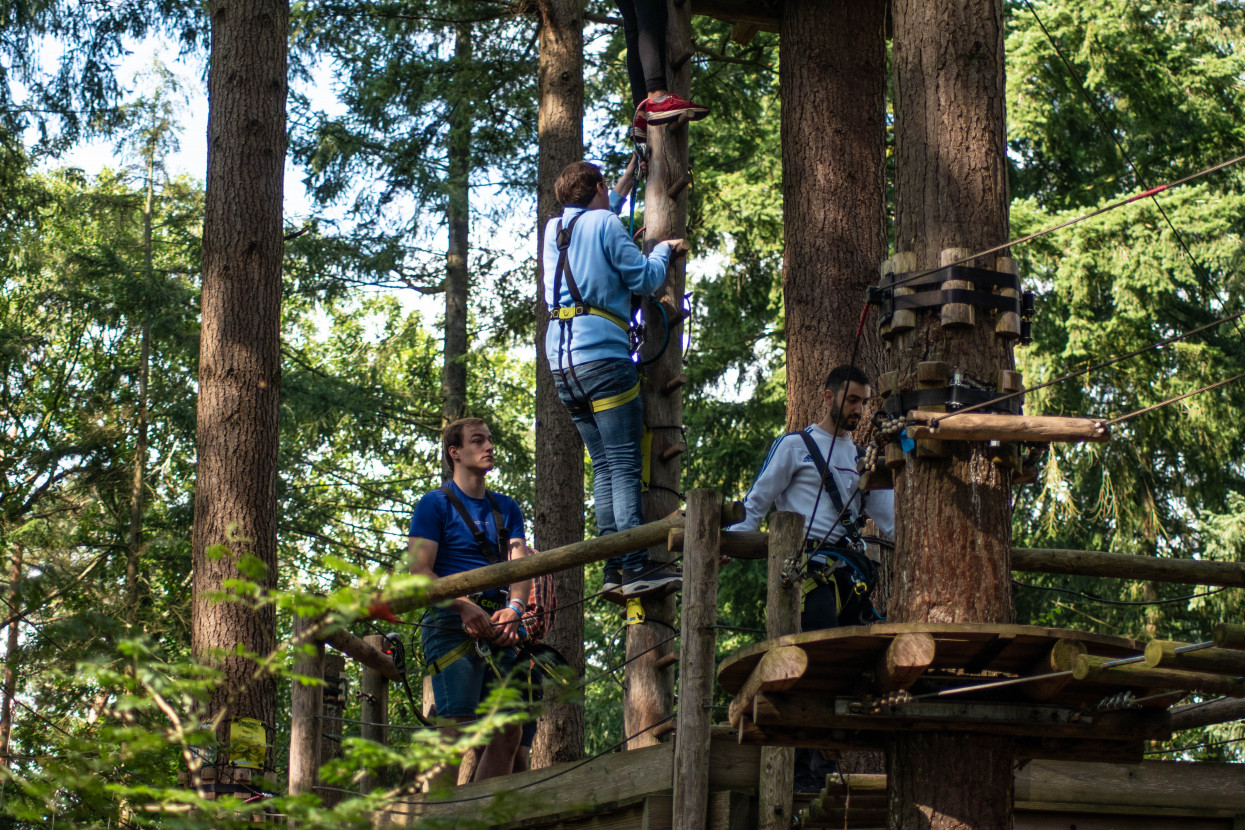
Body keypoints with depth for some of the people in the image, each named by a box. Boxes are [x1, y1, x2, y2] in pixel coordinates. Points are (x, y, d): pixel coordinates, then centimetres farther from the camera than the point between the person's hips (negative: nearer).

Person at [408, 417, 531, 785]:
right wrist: (465, 607, -19)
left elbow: (520, 564, 7)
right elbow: (419, 572, -6)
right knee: (458, 728, -14)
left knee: (508, 729, 0)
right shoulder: (435, 504, 3)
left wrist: (514, 608, -14)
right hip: (453, 624, -6)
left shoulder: (506, 508, 20)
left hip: (498, 627, 6)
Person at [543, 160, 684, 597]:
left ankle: (613, 569, 3)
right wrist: (664, 250, 16)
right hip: (602, 353, -8)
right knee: (624, 463, -10)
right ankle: (637, 565, -16)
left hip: (561, 360, 8)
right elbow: (645, 279, -6)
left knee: (604, 465, 9)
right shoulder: (604, 223, -3)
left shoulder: (553, 229, 18)